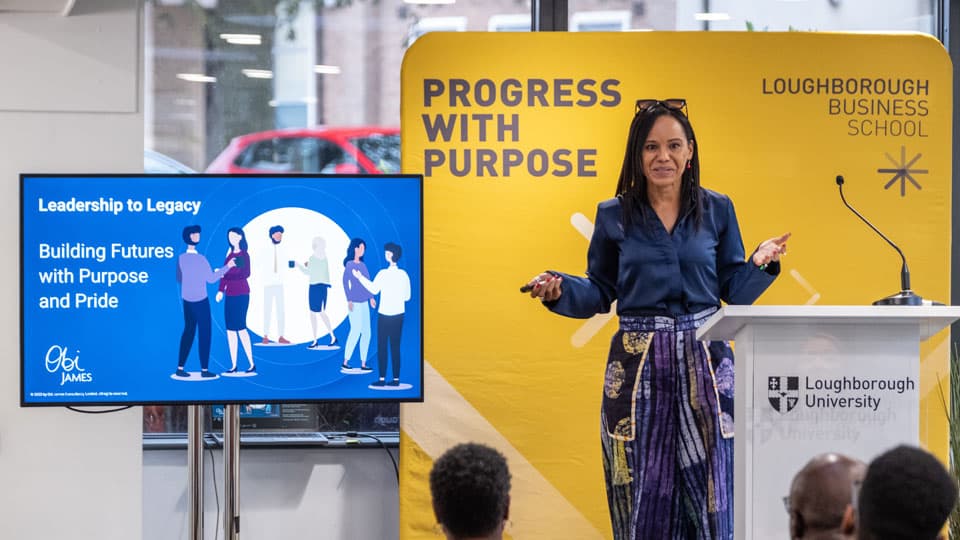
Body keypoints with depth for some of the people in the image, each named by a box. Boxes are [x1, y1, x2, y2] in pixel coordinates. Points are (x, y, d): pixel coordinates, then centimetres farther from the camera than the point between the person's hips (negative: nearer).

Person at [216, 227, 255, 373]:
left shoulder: (244, 254, -6)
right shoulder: (230, 253, 14)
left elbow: (245, 274, -17)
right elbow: (225, 273, 13)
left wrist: (227, 274, -23)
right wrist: (221, 290, 4)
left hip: (241, 294, -7)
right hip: (230, 294, 7)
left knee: (240, 327, -10)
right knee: (230, 329, 5)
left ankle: (252, 364, -6)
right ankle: (233, 365, 9)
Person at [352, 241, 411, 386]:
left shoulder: (383, 273, -13)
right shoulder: (404, 274, -2)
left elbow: (374, 289, 3)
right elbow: (407, 296, 5)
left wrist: (360, 277, 14)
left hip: (385, 315, -4)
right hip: (399, 315, 4)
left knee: (382, 347, 3)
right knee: (395, 347, 8)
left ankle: (382, 379, 1)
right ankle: (396, 379, 8)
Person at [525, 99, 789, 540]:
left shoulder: (717, 210, 5)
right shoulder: (614, 216, 4)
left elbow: (733, 291, 9)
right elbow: (600, 293, 9)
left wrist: (760, 264, -10)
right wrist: (559, 290, -9)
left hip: (705, 360, 0)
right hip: (638, 364, 0)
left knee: (711, 486, -2)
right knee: (644, 490, 1)